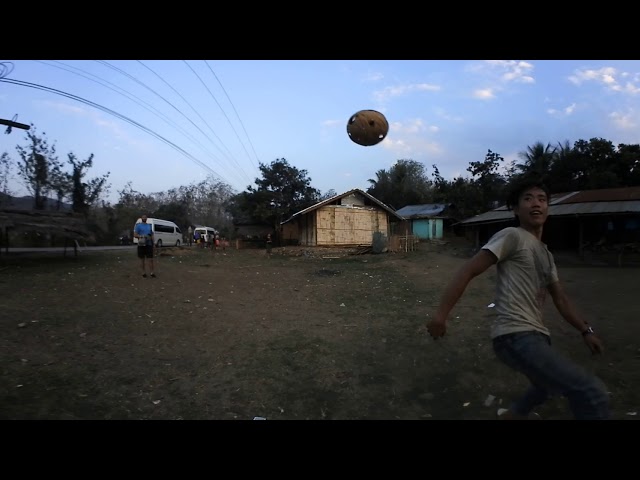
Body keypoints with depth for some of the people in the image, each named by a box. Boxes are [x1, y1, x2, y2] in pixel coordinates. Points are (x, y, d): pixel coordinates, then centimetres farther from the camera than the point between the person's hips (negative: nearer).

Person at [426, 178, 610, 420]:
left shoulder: (546, 254, 20)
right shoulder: (512, 236, -7)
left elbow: (561, 299, 28)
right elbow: (468, 271, -14)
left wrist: (586, 330, 21)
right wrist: (440, 315, -21)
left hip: (535, 335, 10)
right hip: (516, 336, -10)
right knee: (592, 392, -20)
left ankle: (513, 413, 55)